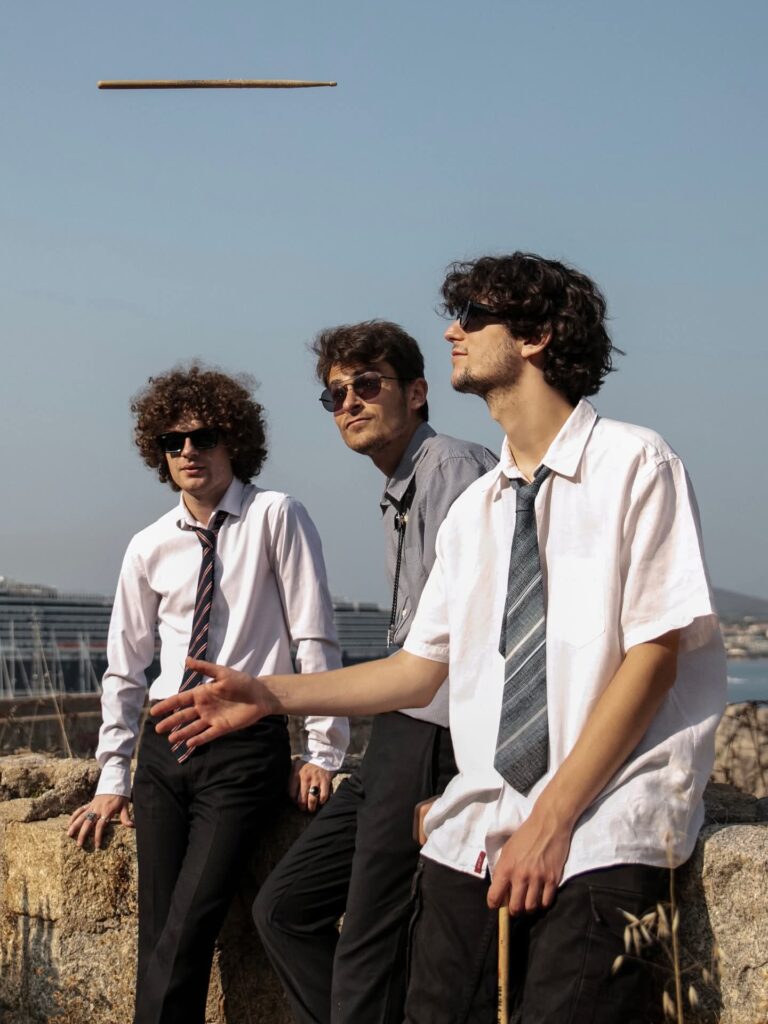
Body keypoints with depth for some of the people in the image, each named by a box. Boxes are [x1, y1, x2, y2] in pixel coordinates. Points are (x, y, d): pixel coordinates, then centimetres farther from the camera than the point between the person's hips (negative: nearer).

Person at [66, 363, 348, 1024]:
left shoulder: (275, 518, -4)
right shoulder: (149, 548, 8)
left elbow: (315, 641, -5)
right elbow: (125, 666, 15)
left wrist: (323, 753, -7)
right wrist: (113, 777, 12)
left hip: (245, 747, -4)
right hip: (163, 746, 4)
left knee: (186, 935, -12)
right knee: (158, 935, 2)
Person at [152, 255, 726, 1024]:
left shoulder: (632, 465, -4)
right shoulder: (473, 509, 15)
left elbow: (653, 657, -9)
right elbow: (421, 666, 19)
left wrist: (553, 818, -14)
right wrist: (272, 695, 10)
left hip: (601, 836, -5)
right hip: (474, 835, 5)